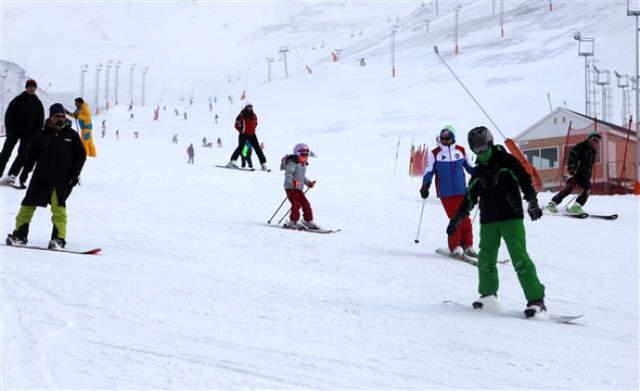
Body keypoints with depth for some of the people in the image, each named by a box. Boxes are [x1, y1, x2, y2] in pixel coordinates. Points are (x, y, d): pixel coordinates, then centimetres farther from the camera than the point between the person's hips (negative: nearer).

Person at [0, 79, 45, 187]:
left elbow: (40, 121, 6)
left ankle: (12, 175, -3)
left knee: (22, 155, -4)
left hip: (28, 134, 1)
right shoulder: (18, 100, -1)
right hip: (14, 131, -1)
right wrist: (9, 130, -11)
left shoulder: (38, 103, 4)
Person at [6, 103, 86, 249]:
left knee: (58, 207, -15)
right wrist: (25, 171, 4)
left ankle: (59, 238, -11)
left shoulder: (72, 135, 4)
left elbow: (81, 155, 9)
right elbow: (31, 154, 12)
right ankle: (19, 234, 11)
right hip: (42, 177, 2)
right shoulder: (42, 136, 4)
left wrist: (75, 173, 0)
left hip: (62, 179, -2)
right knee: (29, 204, 2)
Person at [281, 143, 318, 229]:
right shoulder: (292, 163, -13)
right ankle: (292, 222, -11)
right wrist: (292, 181, -40)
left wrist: (309, 183, 21)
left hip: (299, 188, 9)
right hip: (291, 188, -9)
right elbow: (288, 174, -24)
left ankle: (308, 221, 19)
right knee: (296, 204, -17)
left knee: (306, 204, 8)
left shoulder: (303, 165, 18)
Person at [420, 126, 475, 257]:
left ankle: (467, 245, 11)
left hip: (461, 191, 2)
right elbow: (429, 172, 6)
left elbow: (470, 167, 17)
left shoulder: (461, 151, 8)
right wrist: (425, 187, -2)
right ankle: (455, 246, 1)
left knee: (465, 218, -1)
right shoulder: (434, 153, 2)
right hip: (446, 193, -2)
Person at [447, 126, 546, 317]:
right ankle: (488, 294, 25)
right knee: (486, 260, 5)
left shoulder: (507, 161, -1)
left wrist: (532, 202, -19)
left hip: (511, 217, -5)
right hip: (488, 222, 5)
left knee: (520, 258, -12)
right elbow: (469, 197, 22)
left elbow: (525, 180, -7)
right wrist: (457, 218, 23)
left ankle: (536, 299, -13)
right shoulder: (478, 172, 15)